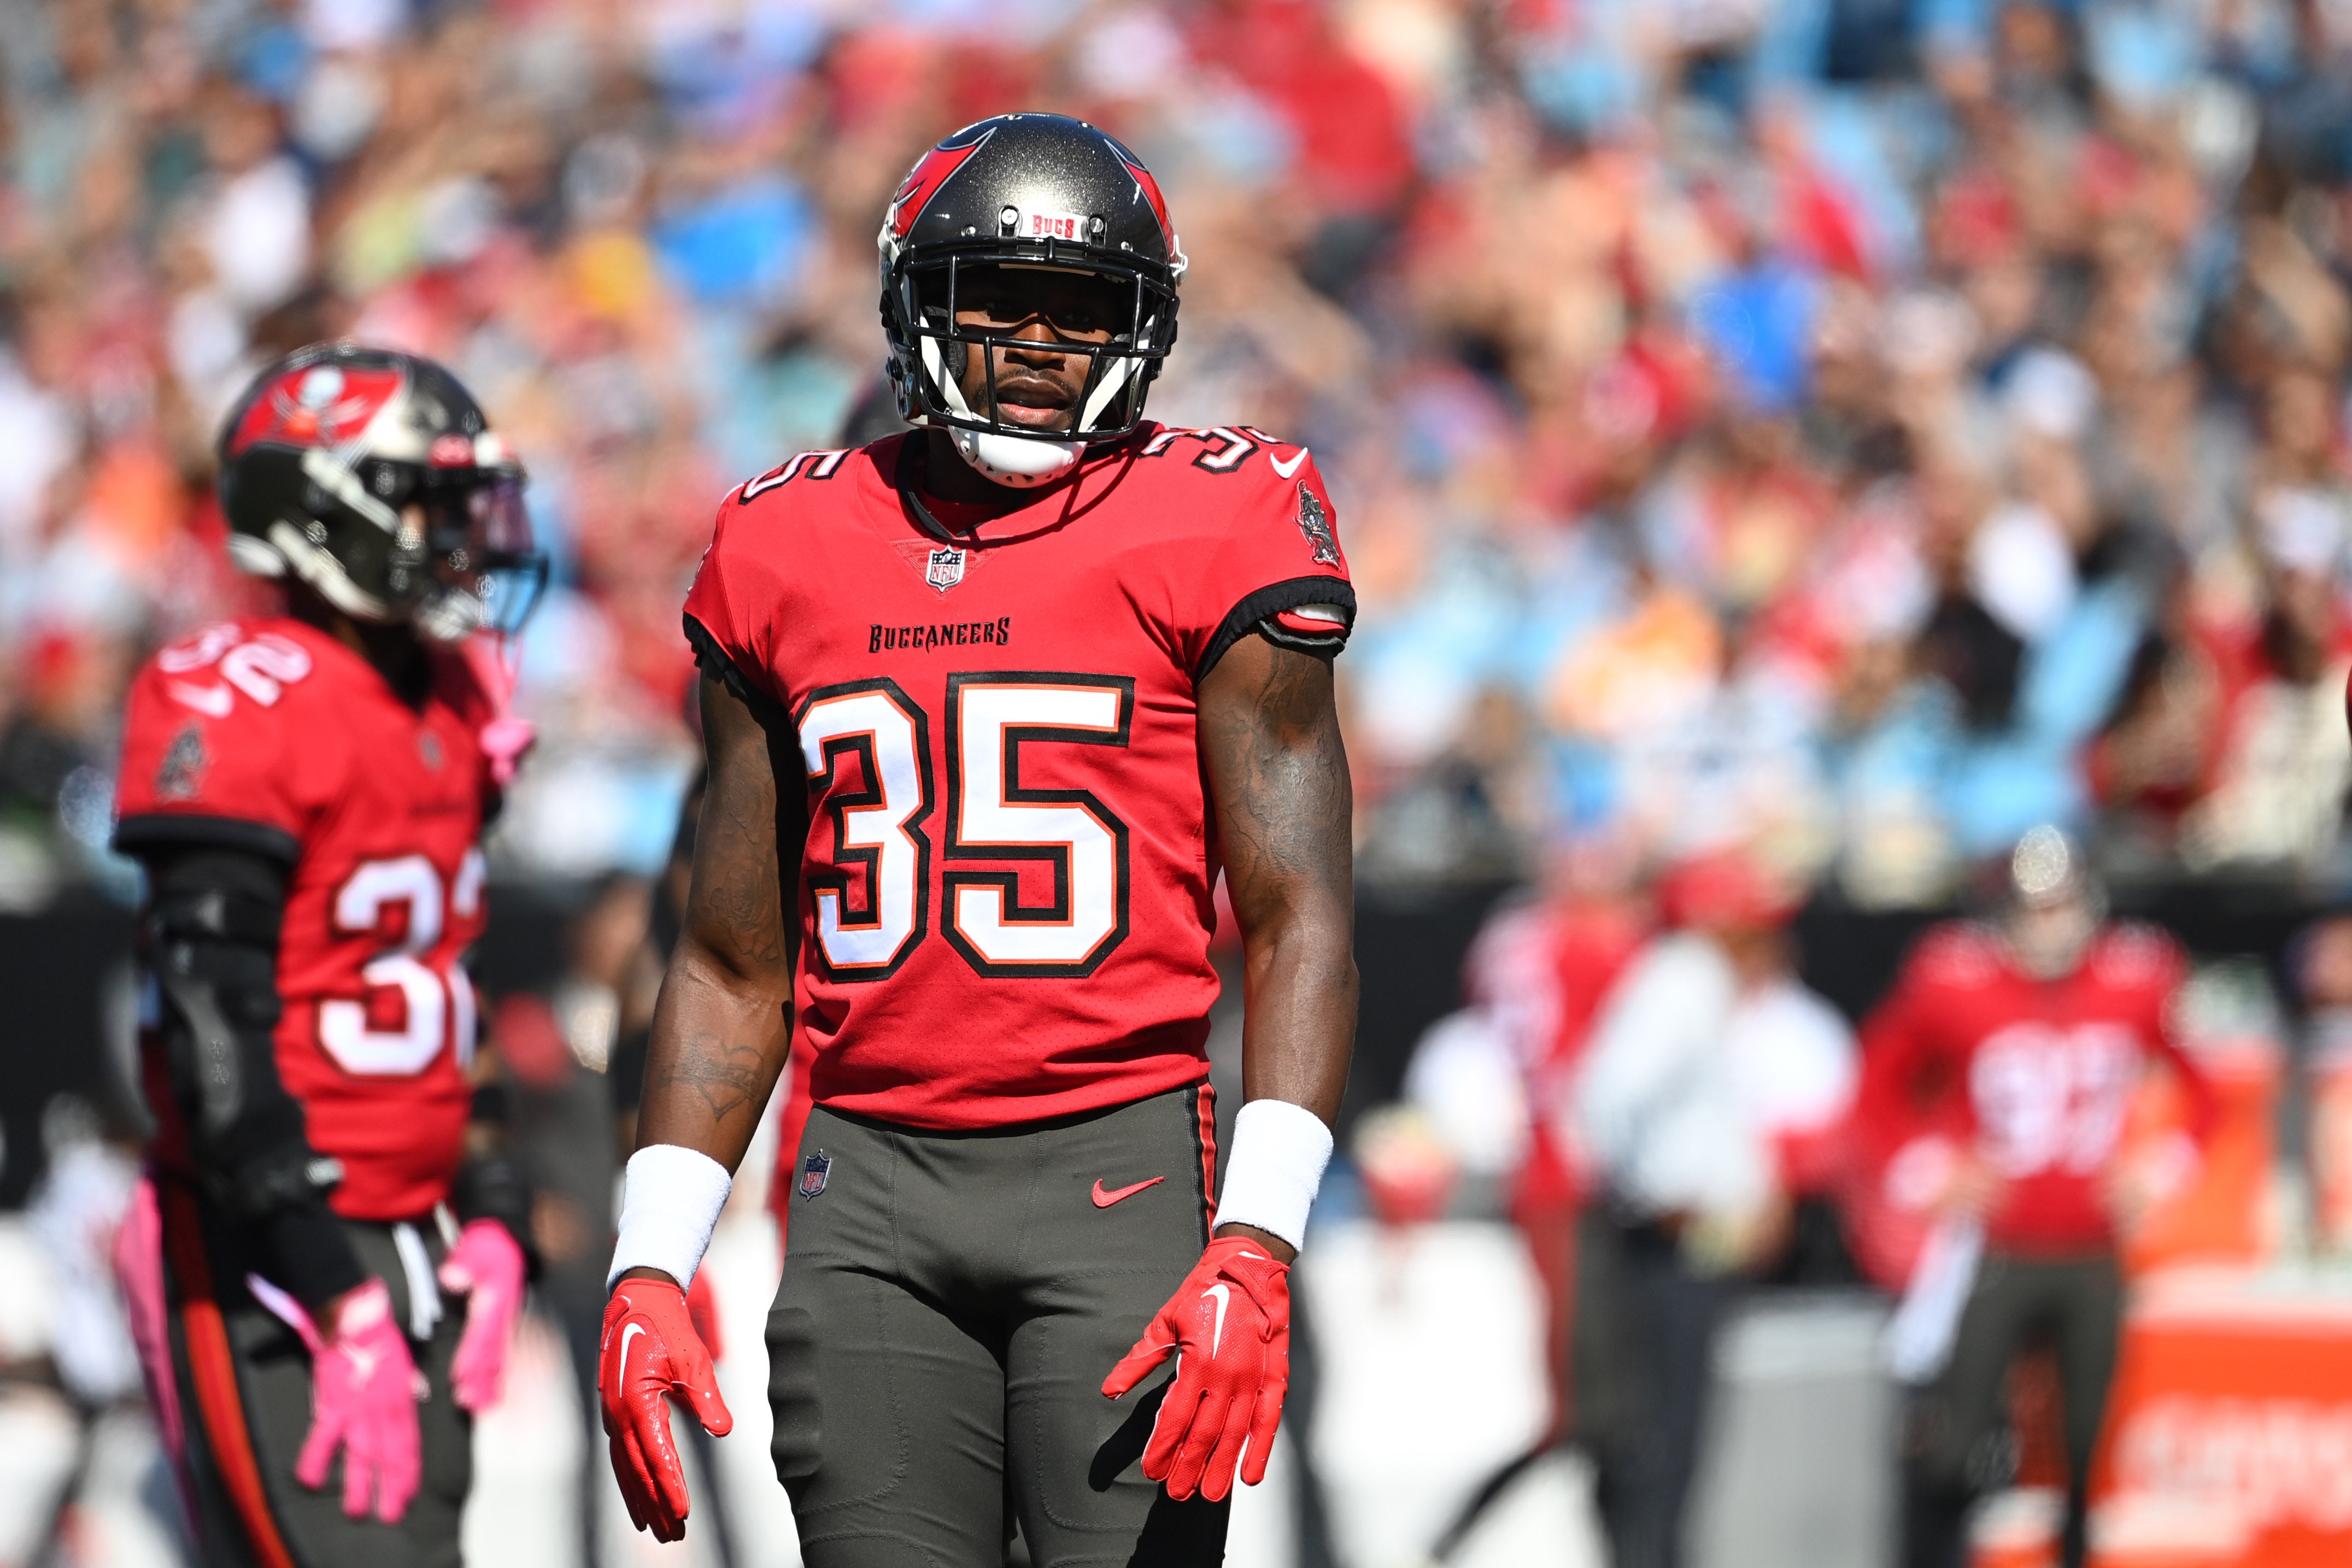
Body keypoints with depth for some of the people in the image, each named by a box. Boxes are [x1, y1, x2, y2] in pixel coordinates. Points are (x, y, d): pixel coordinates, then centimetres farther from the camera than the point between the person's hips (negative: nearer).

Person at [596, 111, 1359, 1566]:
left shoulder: (1209, 536, 0)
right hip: (872, 1187, 3)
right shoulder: (791, 554, 11)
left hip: (1119, 1176, -3)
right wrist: (651, 1268, 8)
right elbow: (734, 967, 17)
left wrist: (1257, 1242, -17)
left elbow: (1300, 918, -5)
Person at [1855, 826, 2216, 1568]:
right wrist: (1931, 1169, -5)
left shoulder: (2139, 978, -3)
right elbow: (1880, 1082, 6)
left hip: (2097, 1250, 2)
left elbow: (2203, 1080, 13)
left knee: (2103, 1447, 3)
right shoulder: (1952, 978, -8)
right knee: (1945, 1448, -5)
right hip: (1990, 1249, -2)